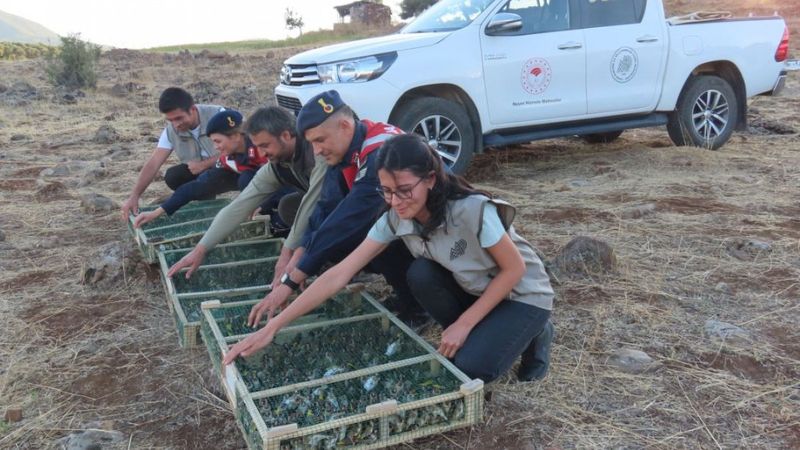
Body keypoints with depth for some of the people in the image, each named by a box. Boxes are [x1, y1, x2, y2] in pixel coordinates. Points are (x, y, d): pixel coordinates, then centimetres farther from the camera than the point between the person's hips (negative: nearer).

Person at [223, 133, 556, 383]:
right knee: (421, 274, -25)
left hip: (523, 294, -5)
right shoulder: (395, 219, -17)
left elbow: (514, 269, -22)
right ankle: (474, 339, 0)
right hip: (473, 290, 5)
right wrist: (272, 327, -26)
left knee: (470, 368, -26)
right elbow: (339, 274, -21)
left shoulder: (473, 211, -34)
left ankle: (534, 335, 5)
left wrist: (463, 324, -23)